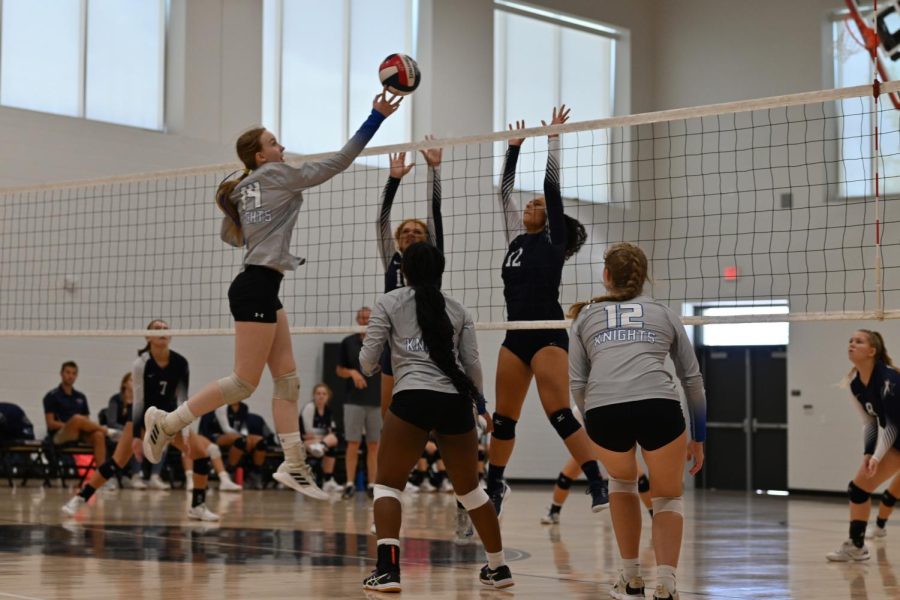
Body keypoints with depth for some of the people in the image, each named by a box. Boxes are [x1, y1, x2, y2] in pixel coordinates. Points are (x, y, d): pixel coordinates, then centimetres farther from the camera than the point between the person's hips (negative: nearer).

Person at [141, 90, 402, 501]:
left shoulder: (242, 190, 16)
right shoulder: (275, 176, -6)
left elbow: (229, 236, 28)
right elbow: (339, 162, -8)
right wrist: (377, 116, -6)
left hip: (259, 288, 10)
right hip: (257, 288, -10)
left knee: (287, 380, 6)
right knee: (243, 383, -6)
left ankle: (294, 465, 4)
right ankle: (166, 422, 1)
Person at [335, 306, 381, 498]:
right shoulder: (348, 342, 5)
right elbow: (339, 370, 9)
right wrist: (352, 373, -11)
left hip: (377, 401, 1)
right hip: (354, 401, -1)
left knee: (373, 445, 3)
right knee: (353, 444, -3)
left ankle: (372, 485, 6)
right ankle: (350, 484, 1)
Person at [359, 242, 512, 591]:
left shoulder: (389, 303, 8)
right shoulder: (457, 310, 17)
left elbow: (368, 361, 5)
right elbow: (473, 364, 12)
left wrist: (370, 367, 28)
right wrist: (475, 401, 29)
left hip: (413, 398, -4)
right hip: (456, 402, 4)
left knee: (388, 485, 7)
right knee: (469, 488, 19)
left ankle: (387, 570, -10)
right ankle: (498, 567, 27)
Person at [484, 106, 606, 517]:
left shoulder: (554, 240, 1)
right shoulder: (518, 240, 16)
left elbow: (552, 184, -4)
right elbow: (505, 192, 22)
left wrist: (553, 138, 1)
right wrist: (514, 148, 24)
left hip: (547, 335, -7)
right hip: (516, 336, 7)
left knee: (559, 413, -17)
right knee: (503, 417, 11)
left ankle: (599, 485, -18)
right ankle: (494, 487, 23)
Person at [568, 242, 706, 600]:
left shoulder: (586, 316, 24)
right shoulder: (663, 313, 24)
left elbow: (576, 384, 19)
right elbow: (693, 378, 23)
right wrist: (698, 438, 31)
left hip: (602, 410, 1)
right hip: (659, 406, 0)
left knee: (622, 480, 31)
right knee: (669, 497, 21)